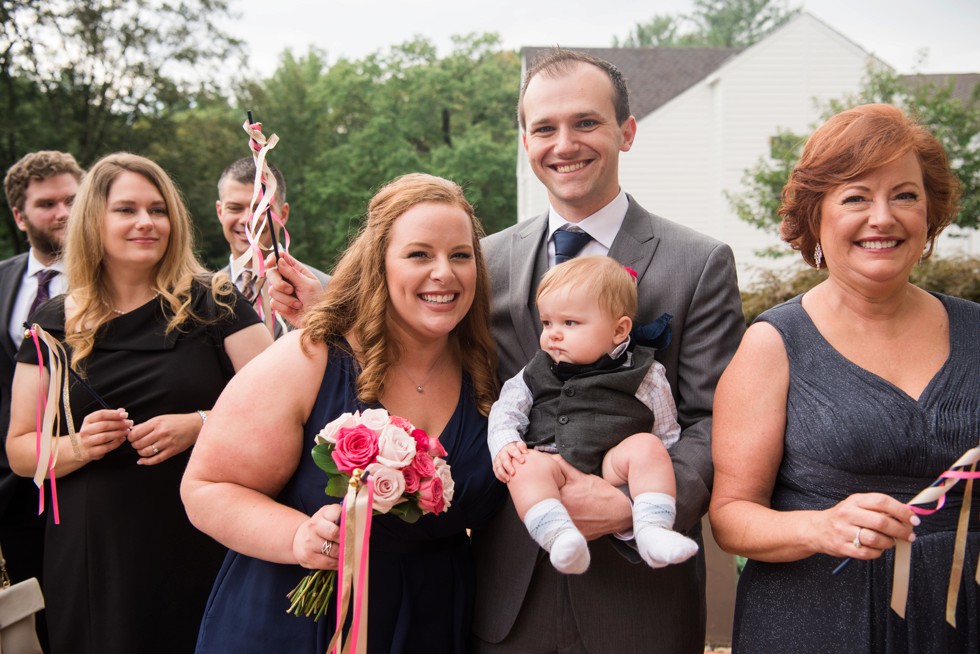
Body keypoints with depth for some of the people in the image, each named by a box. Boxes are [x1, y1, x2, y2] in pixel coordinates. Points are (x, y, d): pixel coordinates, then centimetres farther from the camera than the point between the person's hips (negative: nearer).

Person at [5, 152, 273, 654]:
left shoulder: (213, 304, -1)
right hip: (94, 556, 2)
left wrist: (201, 424, -20)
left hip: (203, 547, -2)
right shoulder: (56, 323, 5)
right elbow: (20, 451, 7)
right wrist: (79, 446, -13)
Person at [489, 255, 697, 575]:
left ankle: (653, 532, -34)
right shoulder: (536, 373, 17)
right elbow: (505, 410, 15)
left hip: (613, 465, -1)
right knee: (525, 465, -30)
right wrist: (504, 445, -5)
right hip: (552, 462, 1)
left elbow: (667, 434, 13)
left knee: (646, 446, -28)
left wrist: (654, 470, -3)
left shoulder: (644, 376, 8)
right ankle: (560, 537, -45)